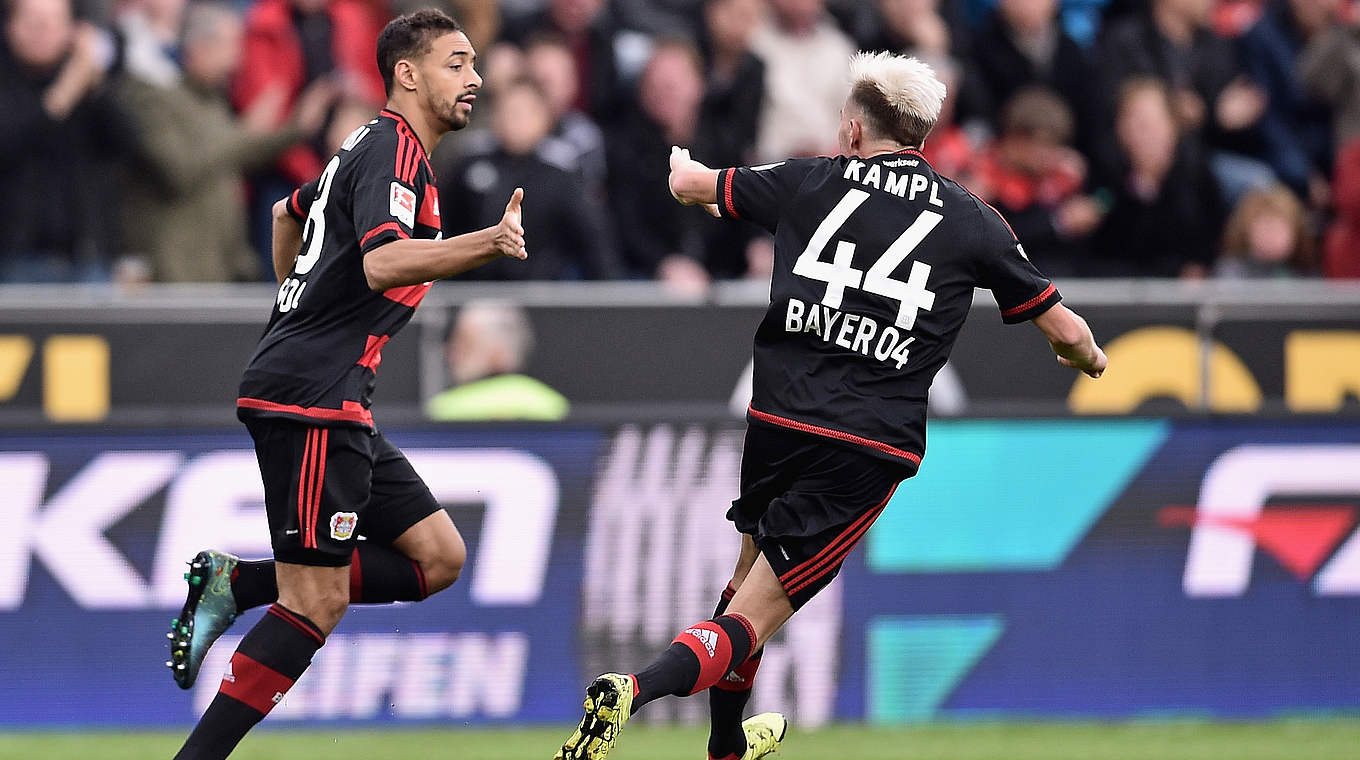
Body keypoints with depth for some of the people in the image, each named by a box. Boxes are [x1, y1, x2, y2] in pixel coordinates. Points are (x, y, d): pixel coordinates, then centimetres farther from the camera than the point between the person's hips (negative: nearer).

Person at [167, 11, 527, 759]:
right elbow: (383, 262, -30)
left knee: (437, 556, 6)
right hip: (308, 398, -10)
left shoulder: (372, 149, 19)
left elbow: (289, 212, 37)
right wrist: (486, 244, -42)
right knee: (316, 601, -11)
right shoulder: (393, 153, -12)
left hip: (332, 406, 10)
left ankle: (232, 585, 7)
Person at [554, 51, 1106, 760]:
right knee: (753, 618, -4)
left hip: (777, 420, 2)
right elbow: (1065, 331, 14)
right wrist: (1088, 357, 38)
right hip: (873, 445, -2)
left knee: (750, 571, 28)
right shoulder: (973, 221, 6)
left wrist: (682, 165, 51)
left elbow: (689, 184, 26)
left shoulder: (809, 182, 9)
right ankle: (631, 692, -29)